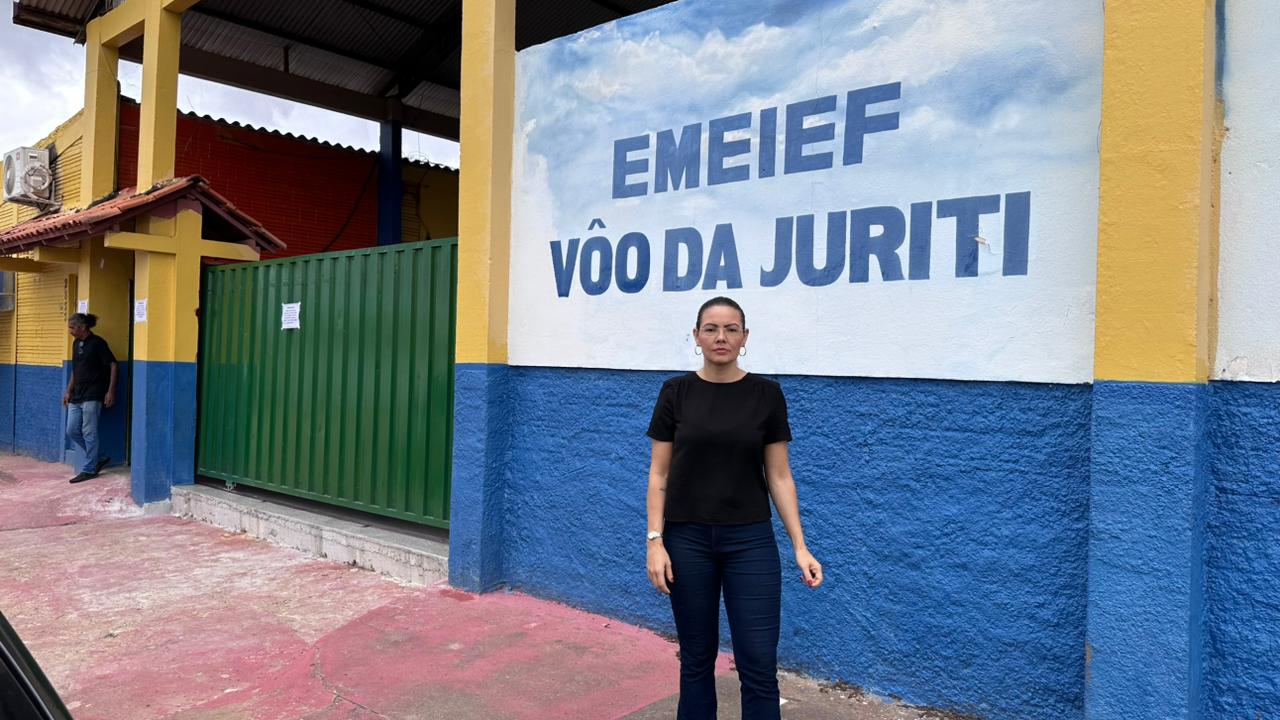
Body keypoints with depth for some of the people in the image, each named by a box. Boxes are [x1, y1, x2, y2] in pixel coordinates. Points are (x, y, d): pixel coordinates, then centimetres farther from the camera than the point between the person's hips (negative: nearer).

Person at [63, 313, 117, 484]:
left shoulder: (97, 343, -10)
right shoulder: (76, 344, 13)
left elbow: (113, 365, -12)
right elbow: (75, 370, 22)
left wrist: (111, 391, -16)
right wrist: (68, 391, 18)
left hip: (92, 396, -8)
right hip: (77, 397, 8)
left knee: (89, 433, -4)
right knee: (72, 431, 6)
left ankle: (89, 469, 5)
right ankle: (97, 460, 18)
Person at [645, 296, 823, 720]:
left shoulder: (766, 395, -2)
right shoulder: (676, 392, -2)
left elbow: (779, 475, 0)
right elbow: (659, 473, -1)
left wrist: (800, 546, -6)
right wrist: (655, 541, -9)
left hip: (750, 540, 0)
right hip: (688, 539, 0)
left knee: (758, 663, -1)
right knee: (696, 657, 11)